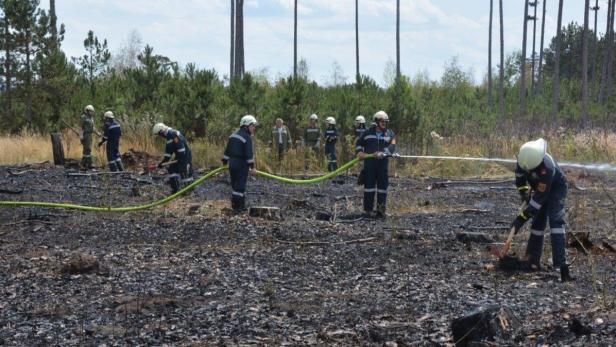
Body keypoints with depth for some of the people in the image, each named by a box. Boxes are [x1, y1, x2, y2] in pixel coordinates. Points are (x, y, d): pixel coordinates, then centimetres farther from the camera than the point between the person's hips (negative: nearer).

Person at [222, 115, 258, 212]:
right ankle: (238, 206, -4)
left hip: (232, 163, 8)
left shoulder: (233, 135, 13)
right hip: (242, 164, -8)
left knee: (235, 184, 15)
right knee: (240, 185, -4)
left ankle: (234, 204, 20)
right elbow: (249, 154, -19)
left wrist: (224, 162, 21)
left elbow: (227, 150, 16)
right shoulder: (247, 138, -13)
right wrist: (252, 167, -18)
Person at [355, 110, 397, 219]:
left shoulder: (390, 134, 6)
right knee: (369, 185, 0)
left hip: (383, 162, 1)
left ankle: (381, 211, 10)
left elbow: (392, 146, -8)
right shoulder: (368, 132, 7)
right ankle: (367, 210, 5)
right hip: (369, 162, -1)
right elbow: (359, 142, 16)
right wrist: (359, 151, -4)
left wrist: (382, 153, -24)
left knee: (382, 186, 3)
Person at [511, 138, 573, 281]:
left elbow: (540, 197, -36)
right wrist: (524, 194, -5)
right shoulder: (523, 158, -22)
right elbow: (519, 177, 2)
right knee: (537, 222, 5)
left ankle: (561, 265, -29)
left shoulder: (547, 167, -42)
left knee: (556, 221, -21)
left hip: (556, 189, -7)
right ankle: (533, 261, 14)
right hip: (540, 188, 7)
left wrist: (522, 217, -33)